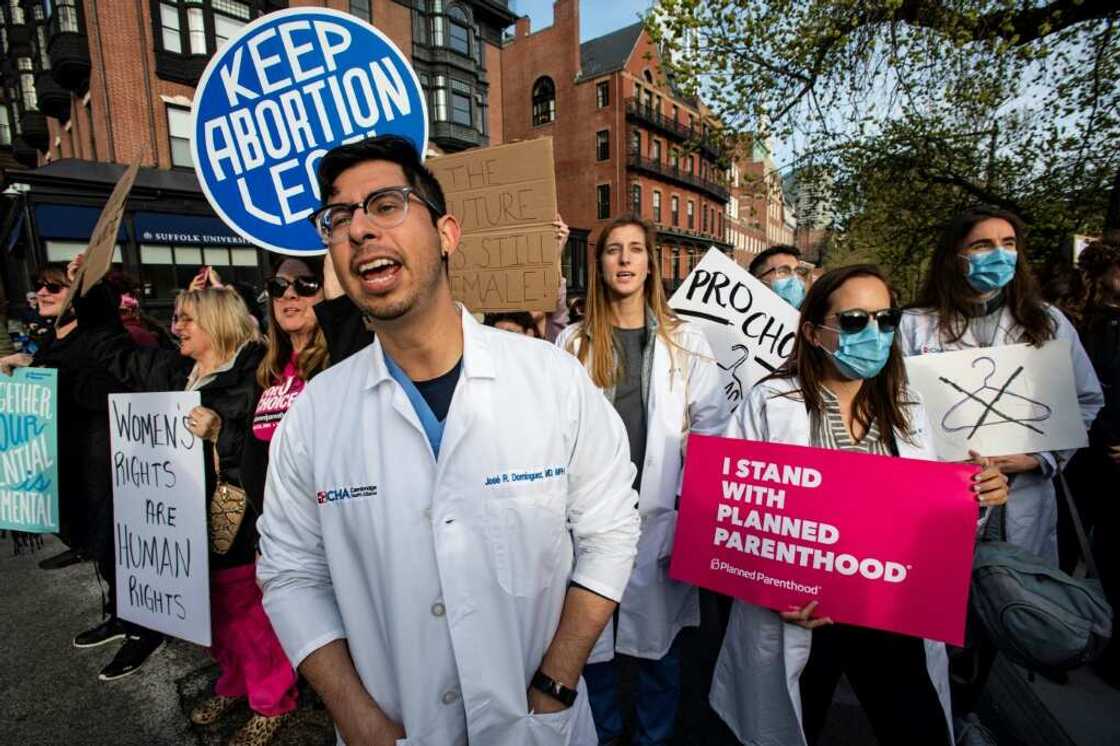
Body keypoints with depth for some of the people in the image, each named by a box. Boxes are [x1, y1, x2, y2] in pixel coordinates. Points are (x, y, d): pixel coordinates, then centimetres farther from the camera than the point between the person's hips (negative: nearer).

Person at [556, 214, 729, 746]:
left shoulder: (686, 341, 3)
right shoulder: (573, 342, 3)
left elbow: (712, 429, 2)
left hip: (660, 514, 0)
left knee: (658, 634, 14)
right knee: (591, 635, 14)